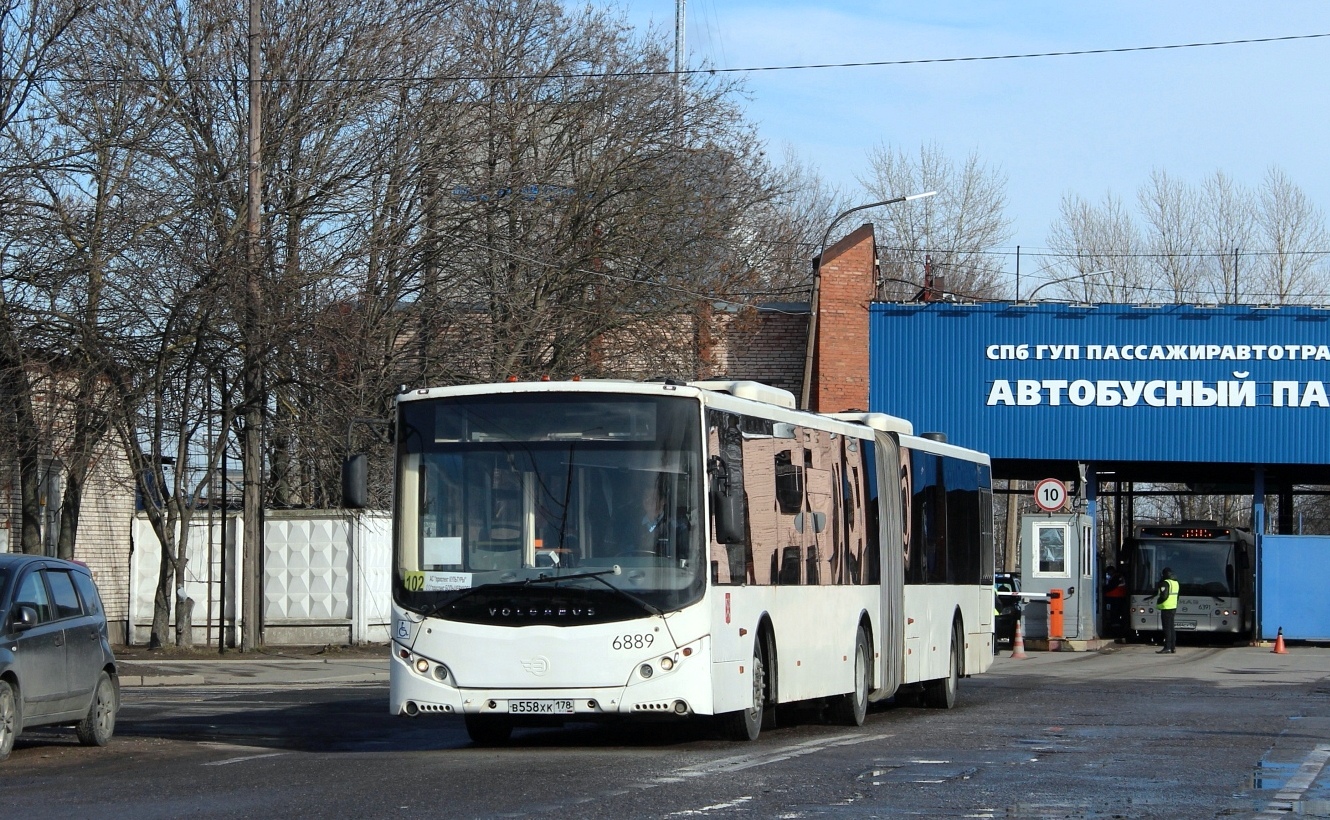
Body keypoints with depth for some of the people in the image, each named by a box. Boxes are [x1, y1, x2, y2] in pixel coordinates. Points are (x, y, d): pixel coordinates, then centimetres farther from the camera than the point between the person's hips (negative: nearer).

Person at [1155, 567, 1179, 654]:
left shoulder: (1165, 583, -15)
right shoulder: (1176, 583, 13)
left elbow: (1164, 596, -23)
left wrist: (1158, 601, -6)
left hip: (1166, 608, -9)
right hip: (1173, 607, 9)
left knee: (1167, 628, -9)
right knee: (1171, 628, 14)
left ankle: (1167, 648, -12)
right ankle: (1173, 647, 15)